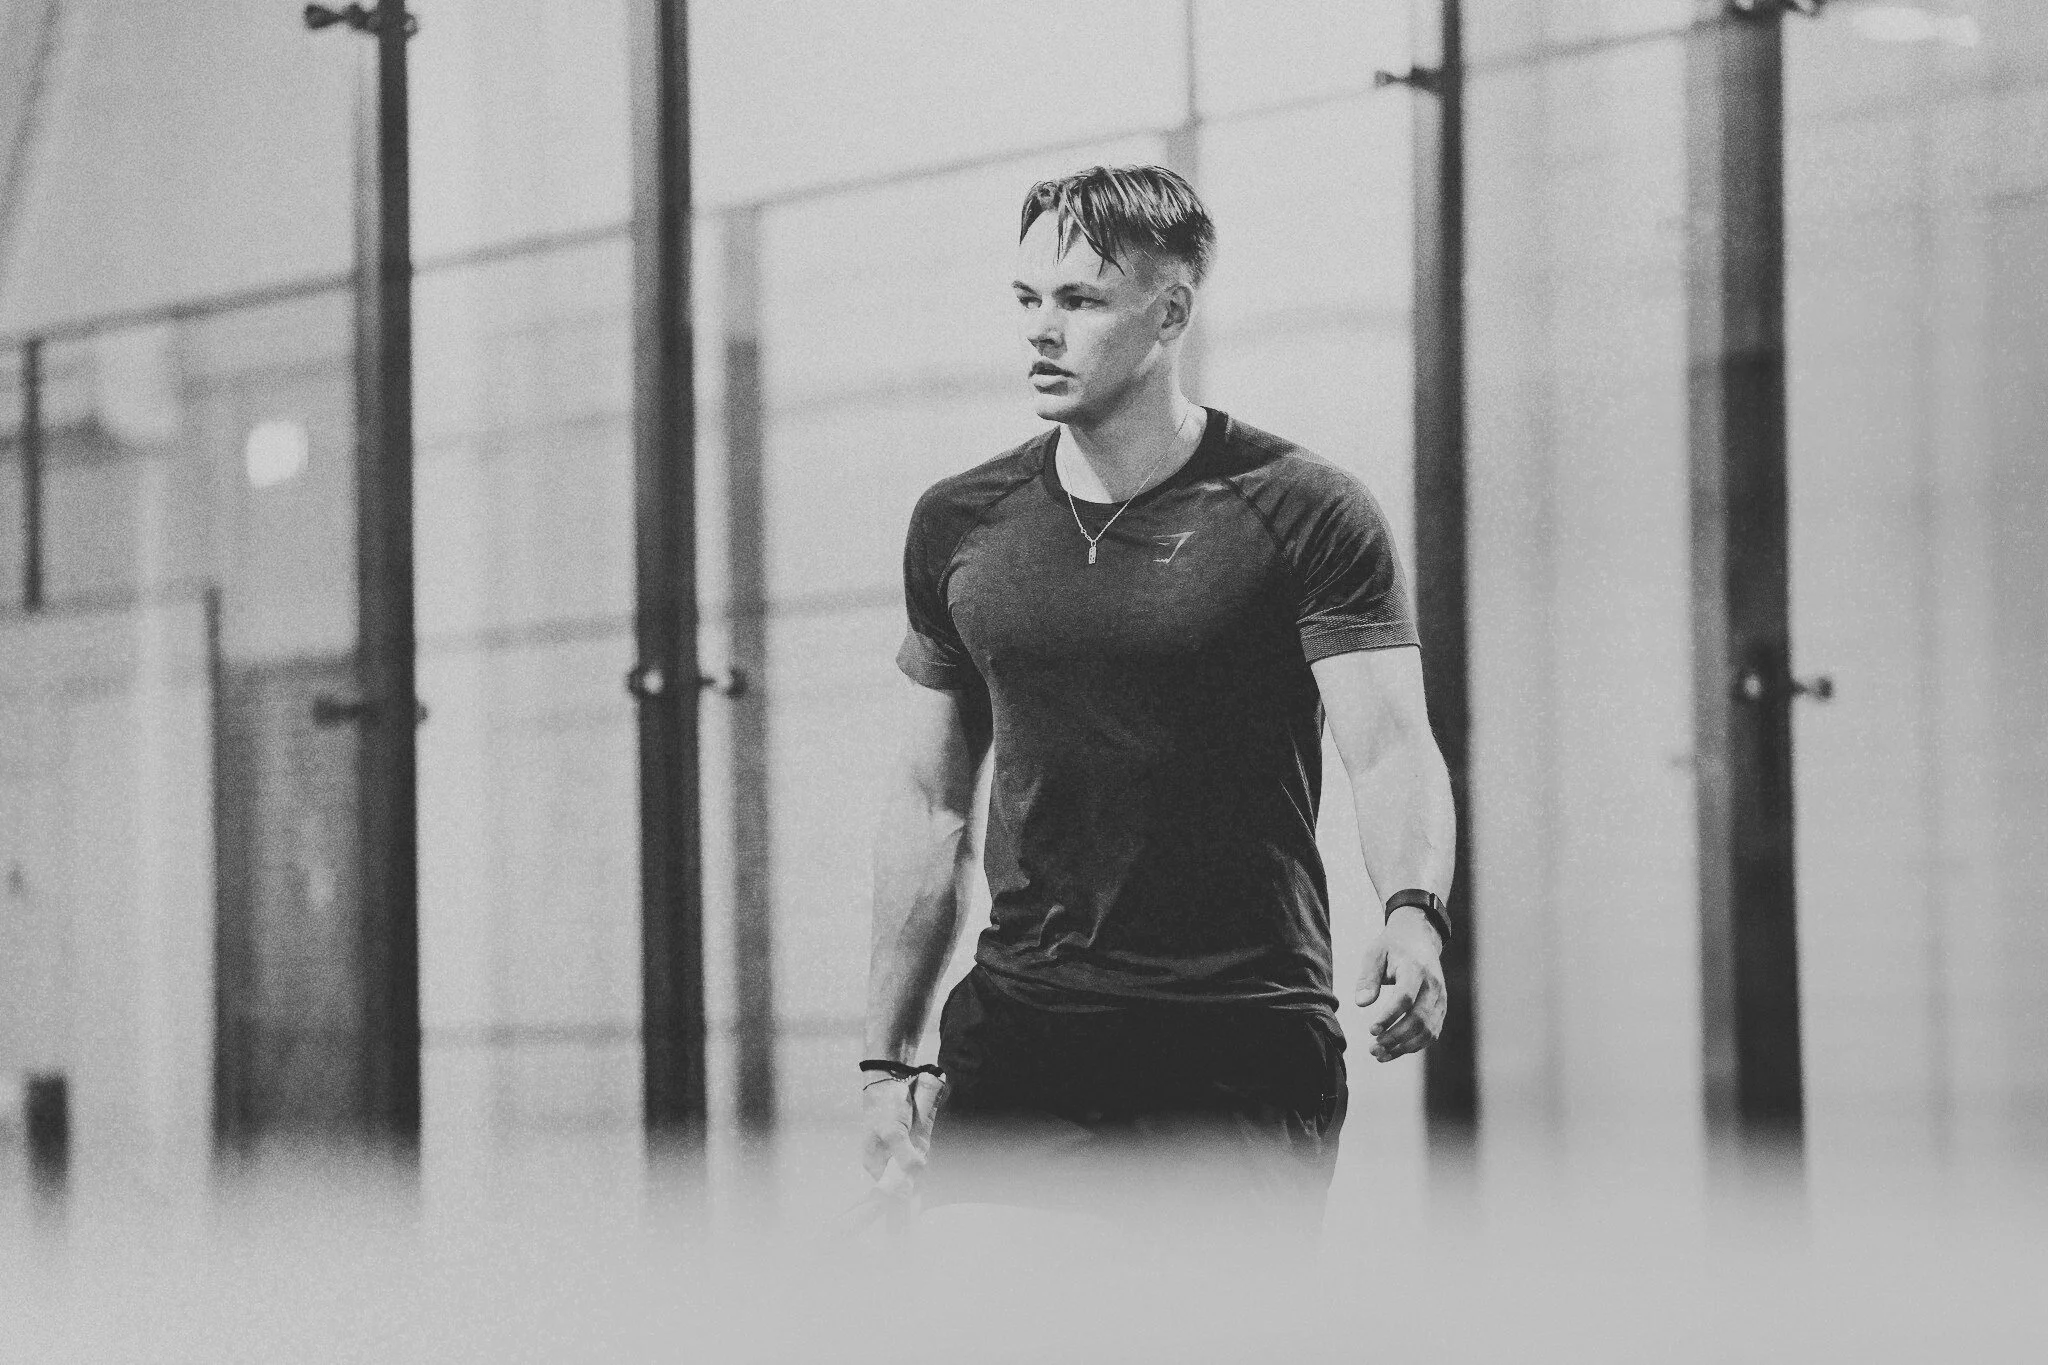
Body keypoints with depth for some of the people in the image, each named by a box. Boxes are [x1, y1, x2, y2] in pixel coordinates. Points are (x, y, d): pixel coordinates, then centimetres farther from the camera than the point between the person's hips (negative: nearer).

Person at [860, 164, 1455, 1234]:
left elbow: (1389, 750, -13)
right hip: (1014, 1044, 3)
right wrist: (886, 1058, 12)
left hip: (1239, 1055, -3)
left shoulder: (1302, 517, -4)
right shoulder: (961, 525, 9)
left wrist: (1413, 916, -34)